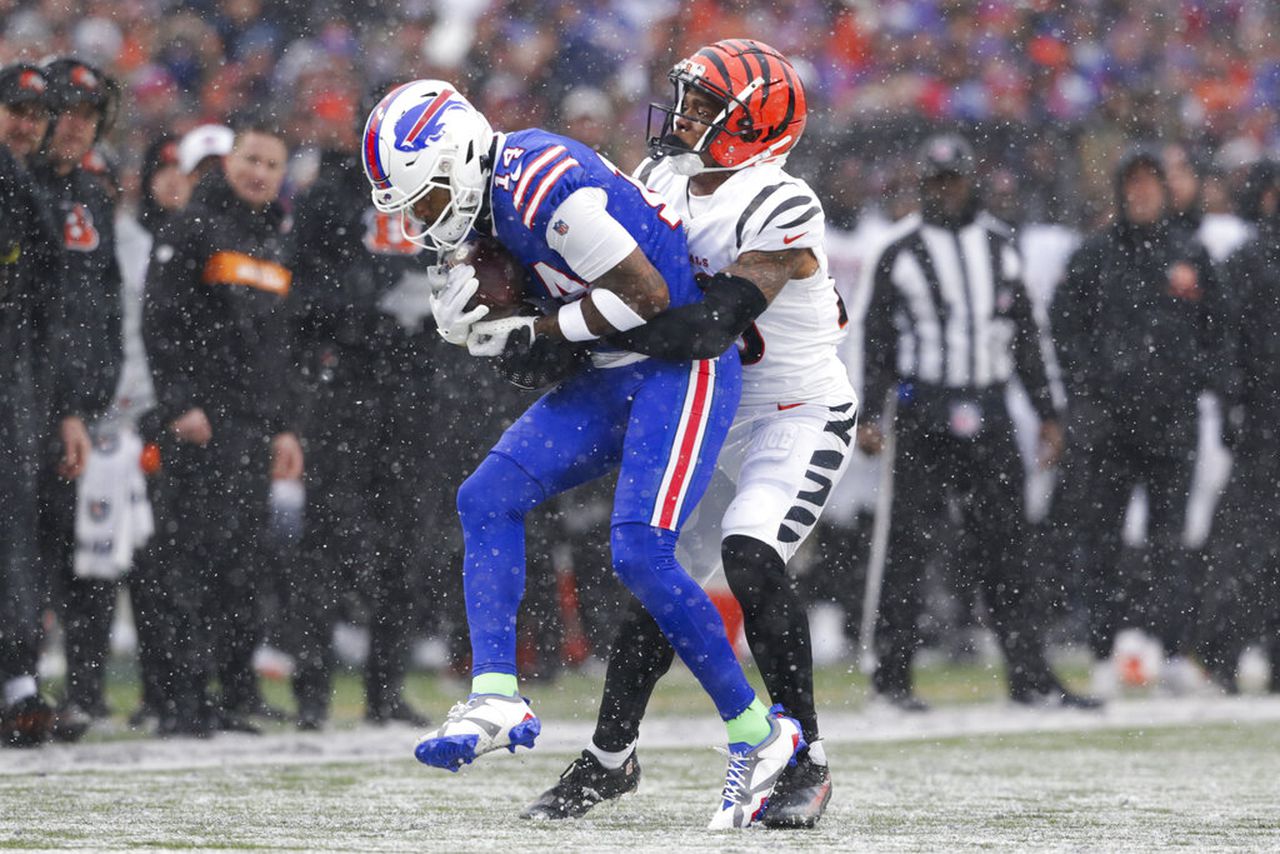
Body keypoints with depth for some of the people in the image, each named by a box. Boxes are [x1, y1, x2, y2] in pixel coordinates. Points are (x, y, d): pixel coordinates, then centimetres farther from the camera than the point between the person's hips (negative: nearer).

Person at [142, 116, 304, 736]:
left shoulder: (272, 243, 20)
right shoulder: (194, 229, -4)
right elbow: (160, 321, -11)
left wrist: (283, 425, 21)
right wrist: (179, 404, -17)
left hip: (254, 426, 7)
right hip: (201, 426, -7)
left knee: (242, 562, 7)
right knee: (195, 555, -10)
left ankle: (233, 696, 10)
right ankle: (185, 700, -11)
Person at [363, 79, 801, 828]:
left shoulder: (543, 183, -22)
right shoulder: (492, 193, 8)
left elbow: (647, 294, -22)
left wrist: (534, 335, -15)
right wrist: (472, 316, -7)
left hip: (685, 370, -10)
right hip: (614, 377, 10)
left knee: (641, 553, -18)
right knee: (489, 498, -2)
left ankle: (758, 735, -4)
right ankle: (496, 701, -8)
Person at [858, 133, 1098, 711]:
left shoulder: (998, 247, 14)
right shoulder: (900, 253, 3)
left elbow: (1025, 335, 18)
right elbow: (877, 339, 2)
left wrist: (1046, 413, 14)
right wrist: (871, 415, -7)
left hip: (988, 416, 3)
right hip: (922, 415, -3)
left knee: (1004, 543, 1)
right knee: (910, 542, -5)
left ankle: (1029, 674, 1)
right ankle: (892, 673, 1)